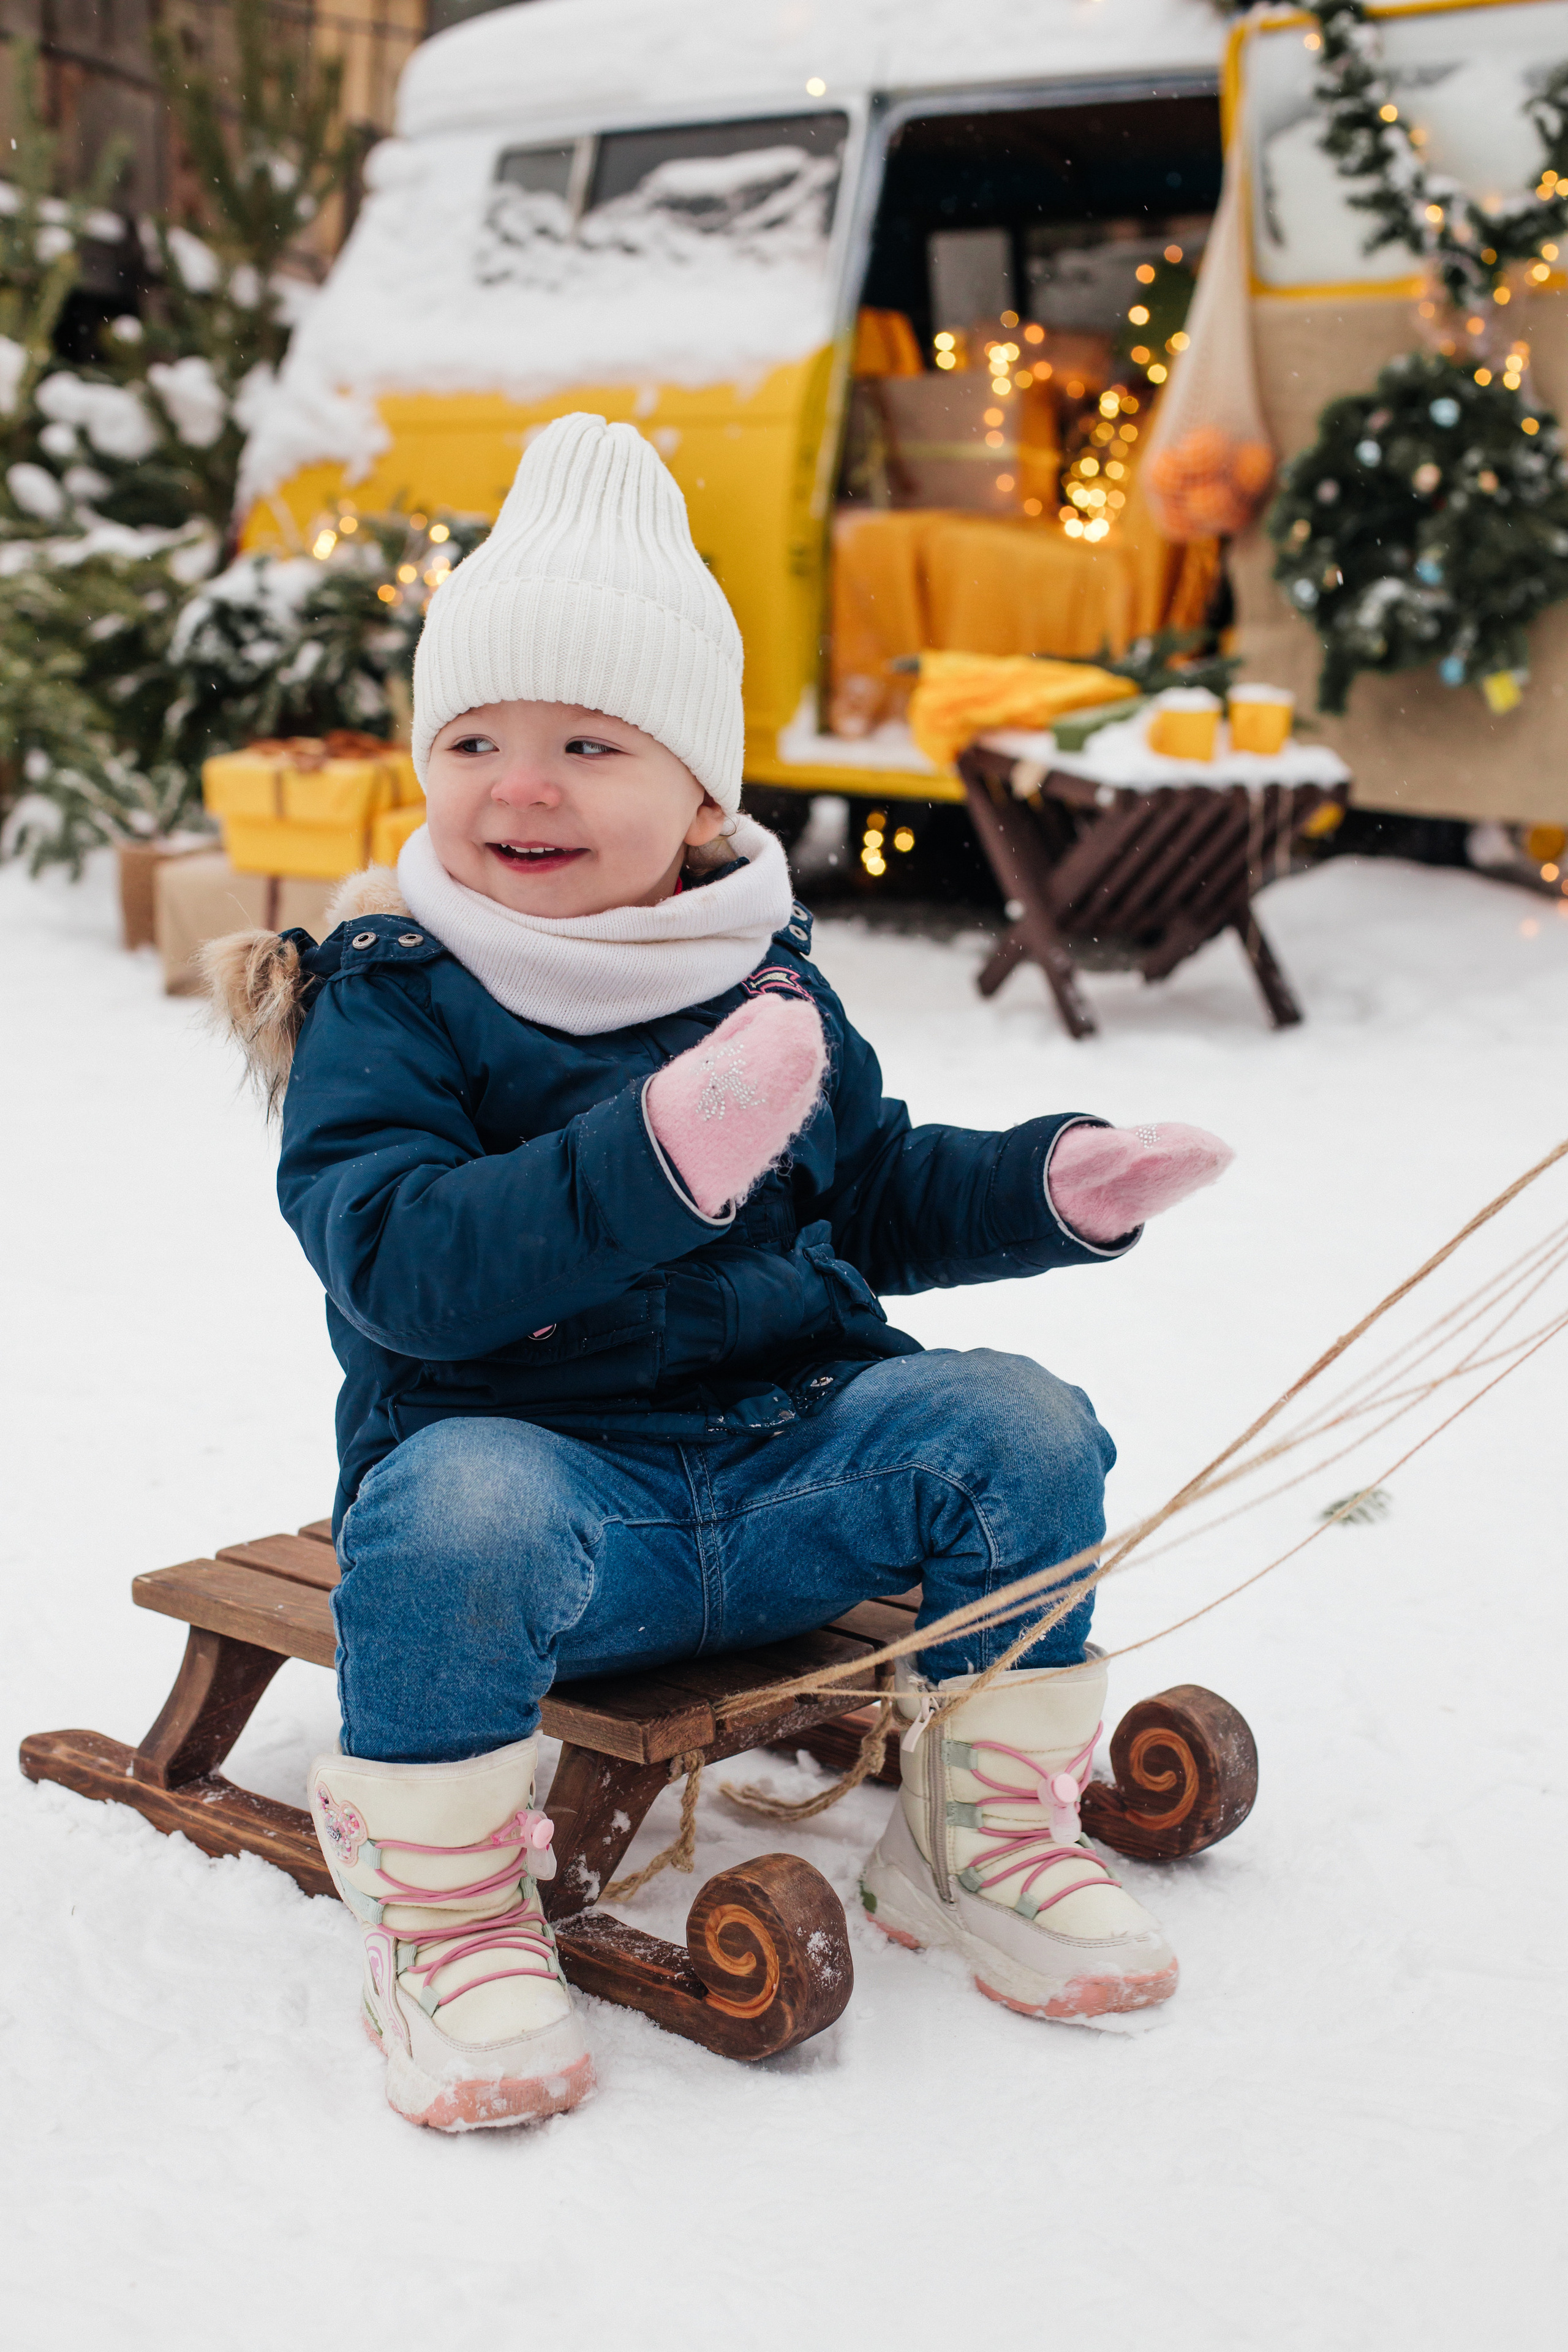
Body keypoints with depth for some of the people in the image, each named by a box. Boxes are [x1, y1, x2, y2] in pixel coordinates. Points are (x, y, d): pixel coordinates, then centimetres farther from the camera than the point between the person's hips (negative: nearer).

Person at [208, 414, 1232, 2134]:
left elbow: (881, 1194, 21)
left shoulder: (762, 979, 10)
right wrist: (654, 1157, -36)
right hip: (536, 1462, -5)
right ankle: (443, 1912, -11)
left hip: (788, 1449, 5)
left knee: (1019, 1429, -13)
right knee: (453, 1518, -37)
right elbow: (397, 1264, -23)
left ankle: (983, 1842, 8)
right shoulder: (388, 1006, -7)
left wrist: (1058, 1183, 2)